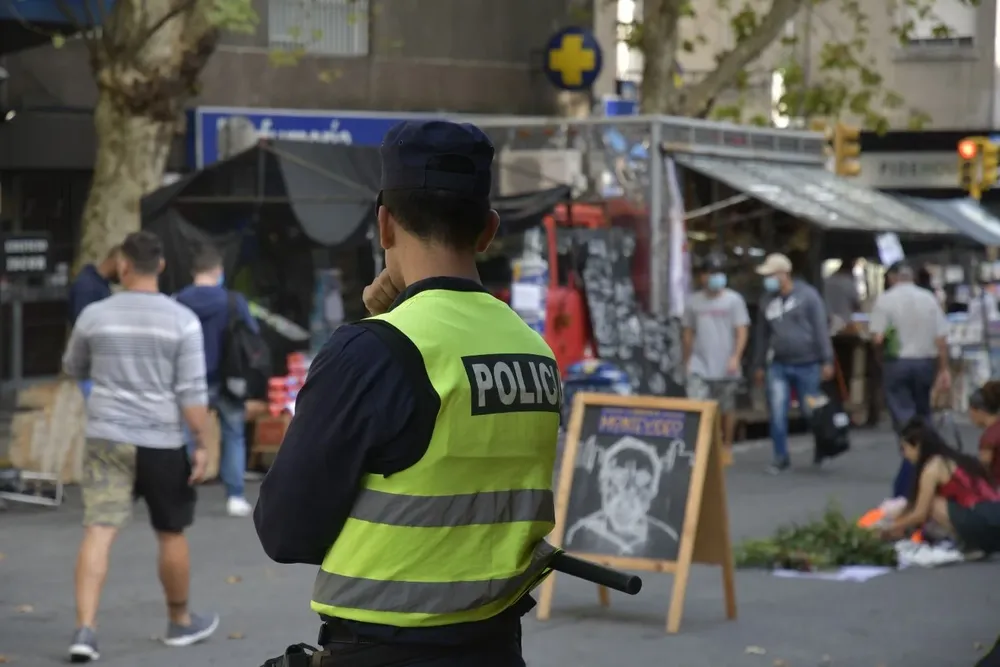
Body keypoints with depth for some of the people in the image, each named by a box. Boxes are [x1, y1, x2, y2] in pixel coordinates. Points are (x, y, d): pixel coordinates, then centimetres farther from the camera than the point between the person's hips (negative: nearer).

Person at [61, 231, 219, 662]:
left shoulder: (94, 315, -1)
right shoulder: (182, 321, -7)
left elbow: (73, 370, 16)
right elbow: (192, 391, -10)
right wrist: (202, 445, -4)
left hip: (106, 438, 1)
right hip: (161, 443, -1)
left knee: (98, 532, -2)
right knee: (172, 534, 14)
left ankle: (85, 629, -14)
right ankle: (180, 623, 30)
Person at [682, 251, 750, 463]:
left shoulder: (733, 300, -1)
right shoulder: (694, 301, 7)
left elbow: (742, 332, -3)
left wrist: (735, 357, -14)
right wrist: (687, 361, 15)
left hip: (725, 366, -1)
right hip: (700, 365, 1)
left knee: (727, 409, 8)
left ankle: (726, 447, 21)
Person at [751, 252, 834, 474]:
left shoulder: (807, 295, -6)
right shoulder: (768, 299, 9)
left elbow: (821, 329, -7)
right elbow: (762, 334, 17)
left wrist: (826, 361, -10)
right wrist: (759, 365, 17)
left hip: (806, 364, -4)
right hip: (778, 365, 4)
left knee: (810, 411, 3)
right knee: (777, 412, -5)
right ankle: (781, 458, 4)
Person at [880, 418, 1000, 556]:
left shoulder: (933, 466, -2)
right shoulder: (953, 459, 23)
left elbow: (920, 514, 2)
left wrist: (890, 528, 15)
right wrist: (902, 526, 33)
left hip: (984, 521, -9)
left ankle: (969, 545, 0)